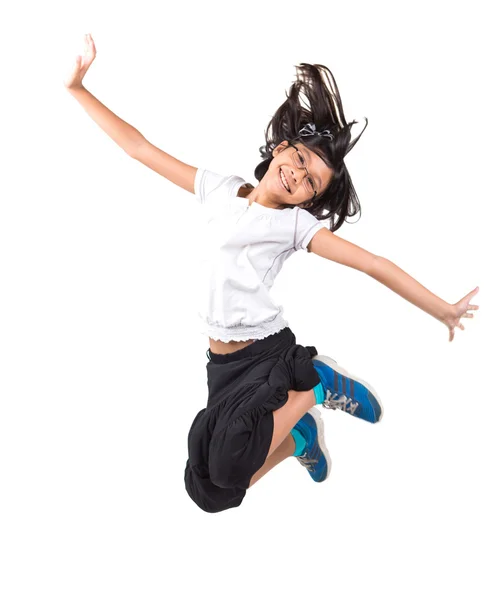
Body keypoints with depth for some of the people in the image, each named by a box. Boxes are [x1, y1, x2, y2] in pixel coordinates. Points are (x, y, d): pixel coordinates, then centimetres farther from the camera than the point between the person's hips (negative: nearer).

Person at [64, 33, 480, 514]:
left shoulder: (296, 223, -6)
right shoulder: (219, 190, 6)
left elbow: (375, 265, -8)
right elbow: (139, 148, 7)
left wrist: (443, 310, -10)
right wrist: (77, 88, 5)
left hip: (270, 354, -5)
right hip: (223, 363, 5)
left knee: (227, 469, -25)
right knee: (211, 490, 7)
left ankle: (316, 387, -2)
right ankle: (298, 434, 30)